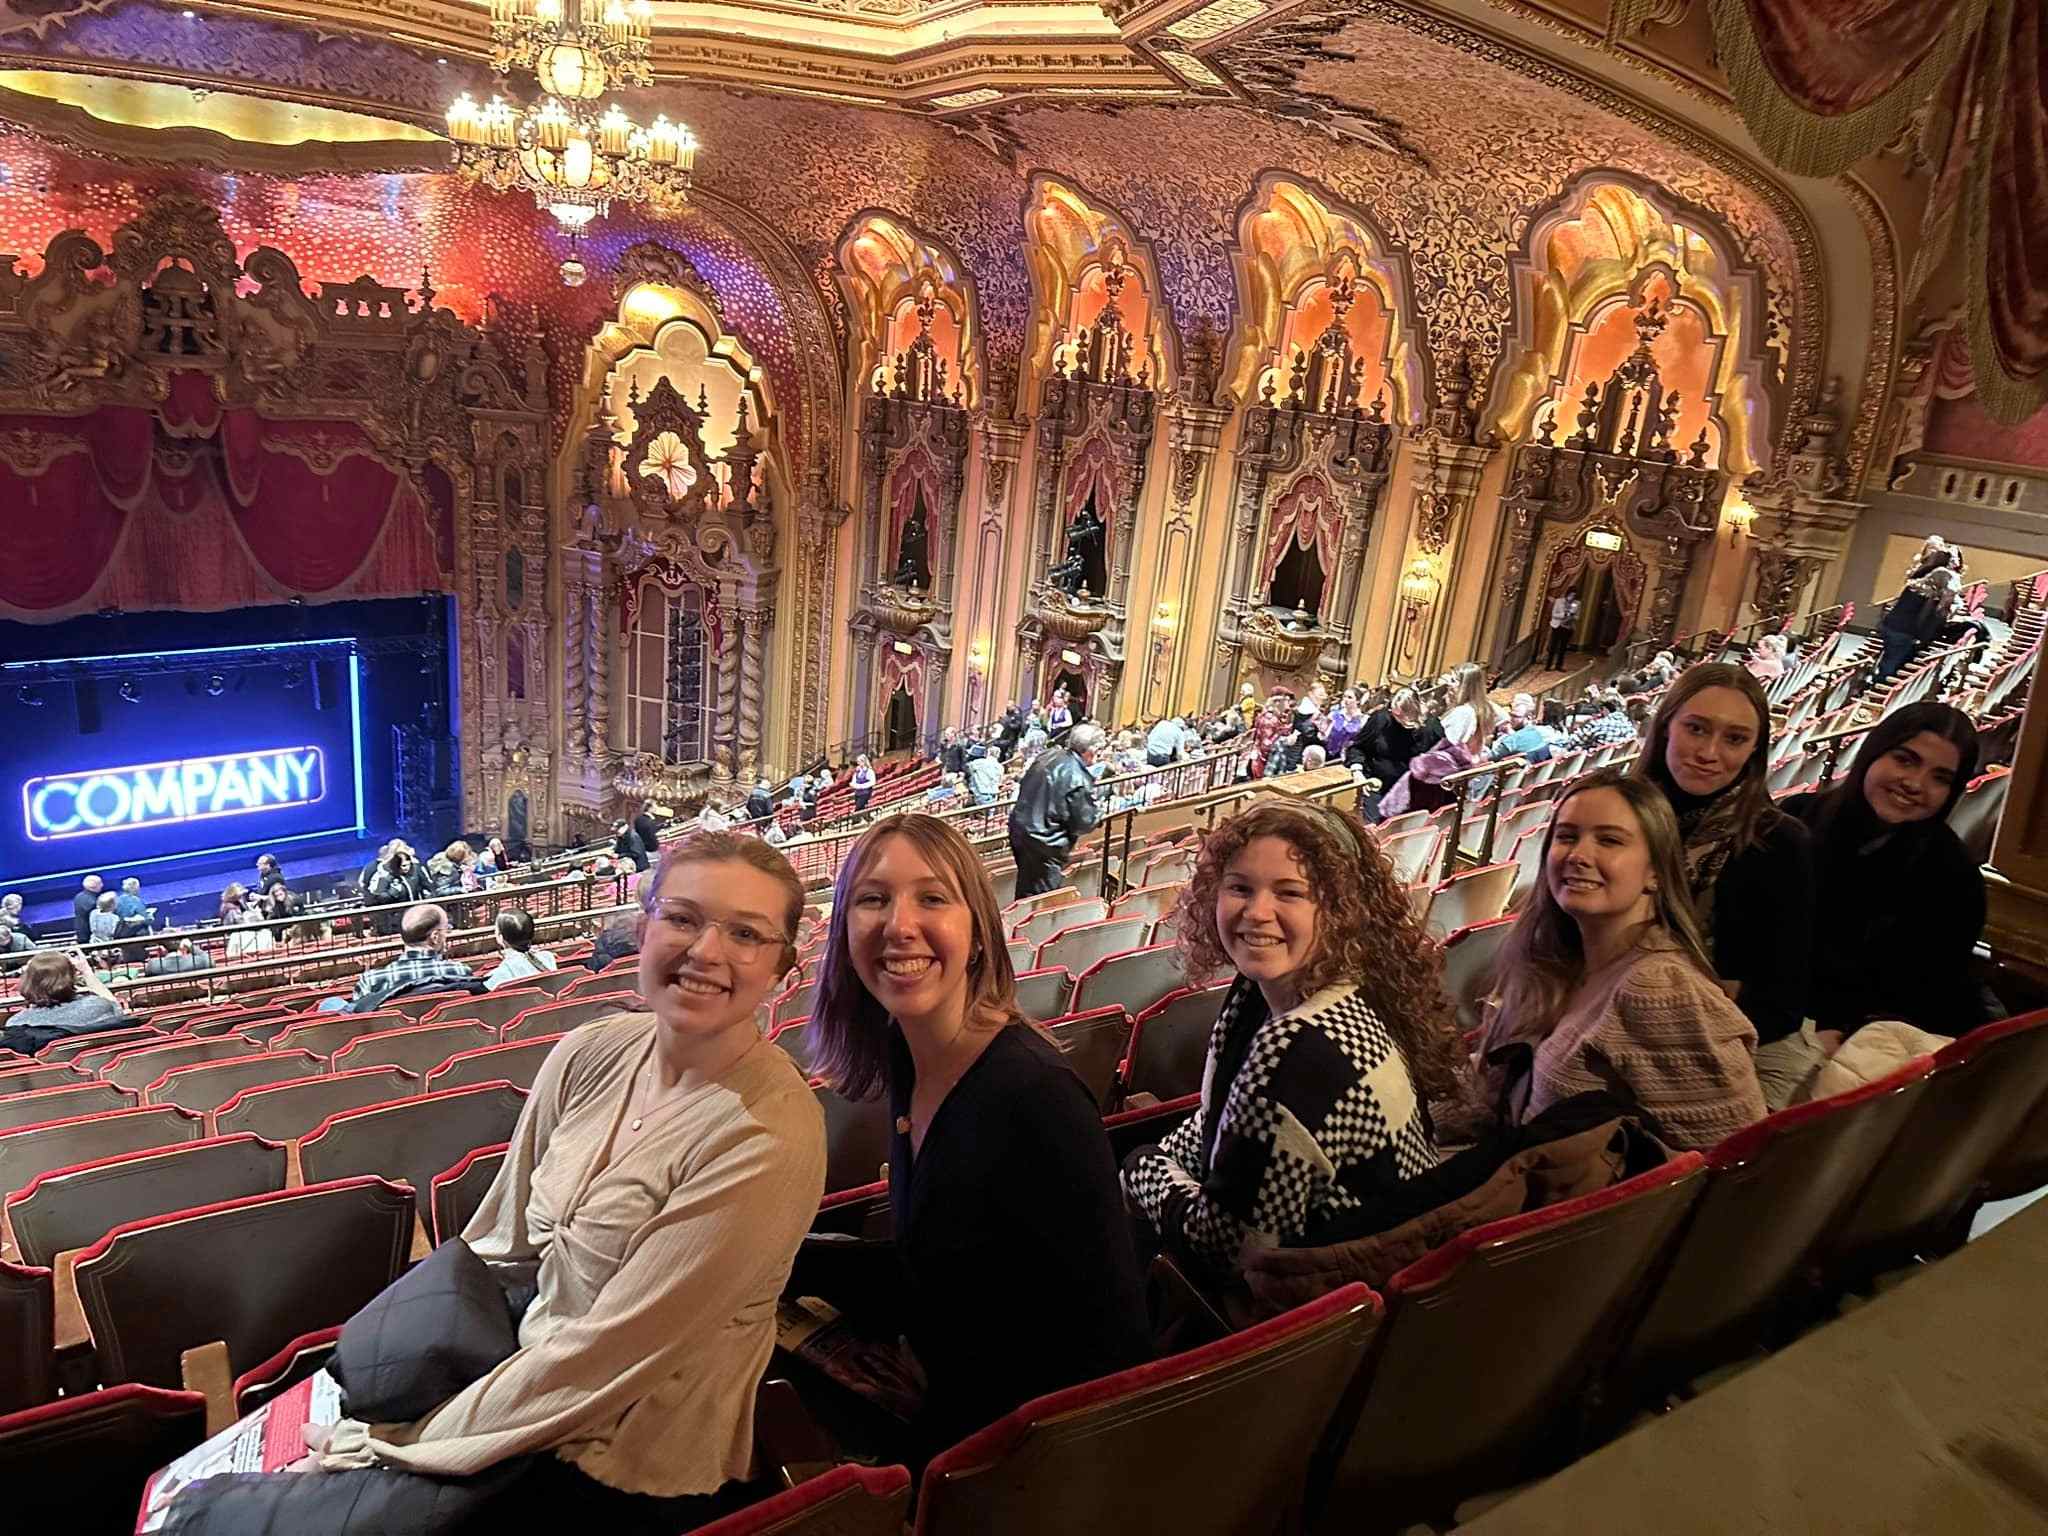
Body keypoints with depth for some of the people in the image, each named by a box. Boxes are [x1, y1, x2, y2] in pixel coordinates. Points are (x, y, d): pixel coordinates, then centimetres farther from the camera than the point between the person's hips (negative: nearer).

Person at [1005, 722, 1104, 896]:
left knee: (1024, 892, 24)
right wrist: (1098, 811, 5)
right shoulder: (1078, 778, -22)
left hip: (1019, 829, 8)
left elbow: (1022, 784, 14)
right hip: (1044, 846, -8)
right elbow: (1083, 823, -14)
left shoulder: (1047, 755, 1)